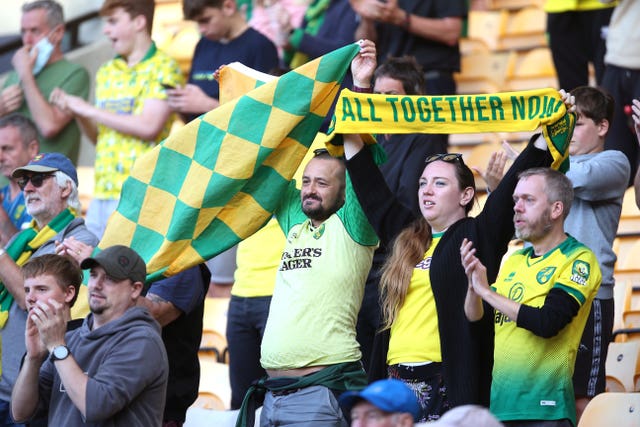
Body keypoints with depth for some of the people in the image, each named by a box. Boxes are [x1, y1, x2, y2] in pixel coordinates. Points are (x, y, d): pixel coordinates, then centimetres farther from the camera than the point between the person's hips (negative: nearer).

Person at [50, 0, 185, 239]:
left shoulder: (162, 67, -3)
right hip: (102, 194, 7)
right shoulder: (107, 72, 19)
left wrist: (89, 110, -9)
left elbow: (149, 127, -16)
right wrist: (76, 113, 4)